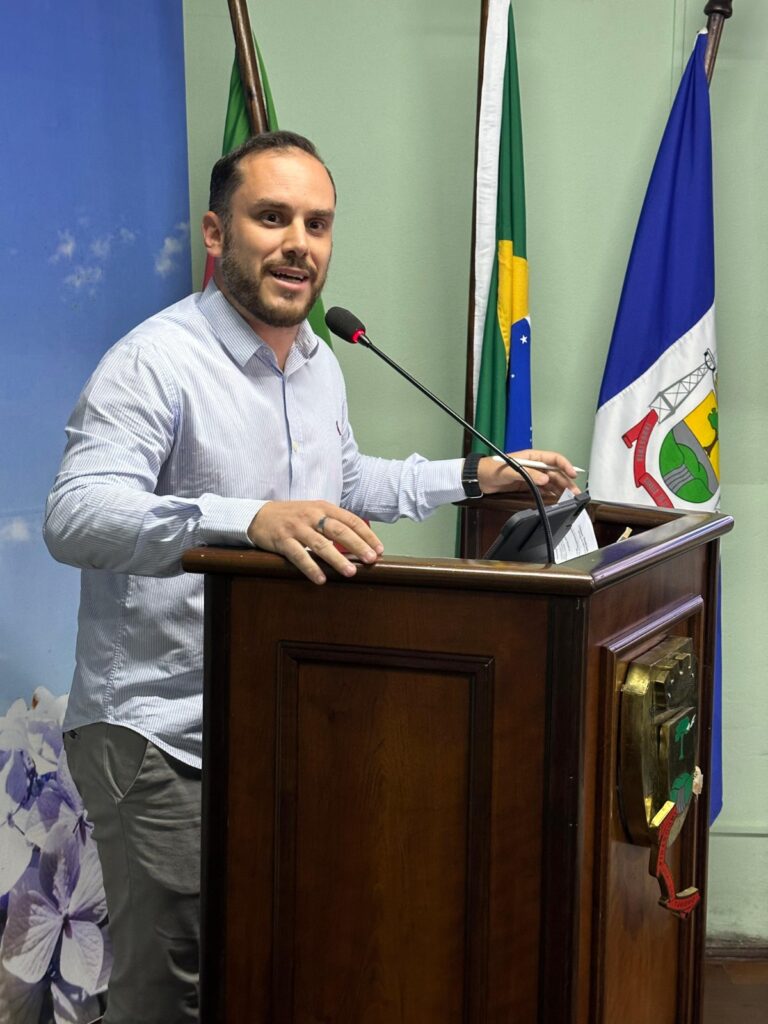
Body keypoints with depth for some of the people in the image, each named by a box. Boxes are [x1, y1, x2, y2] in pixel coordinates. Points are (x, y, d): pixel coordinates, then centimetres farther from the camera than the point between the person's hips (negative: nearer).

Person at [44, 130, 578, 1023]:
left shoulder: (319, 364, 12)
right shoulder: (156, 363, -17)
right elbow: (75, 515, -31)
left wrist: (476, 476, 20)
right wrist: (249, 519, -45)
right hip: (159, 737, -8)